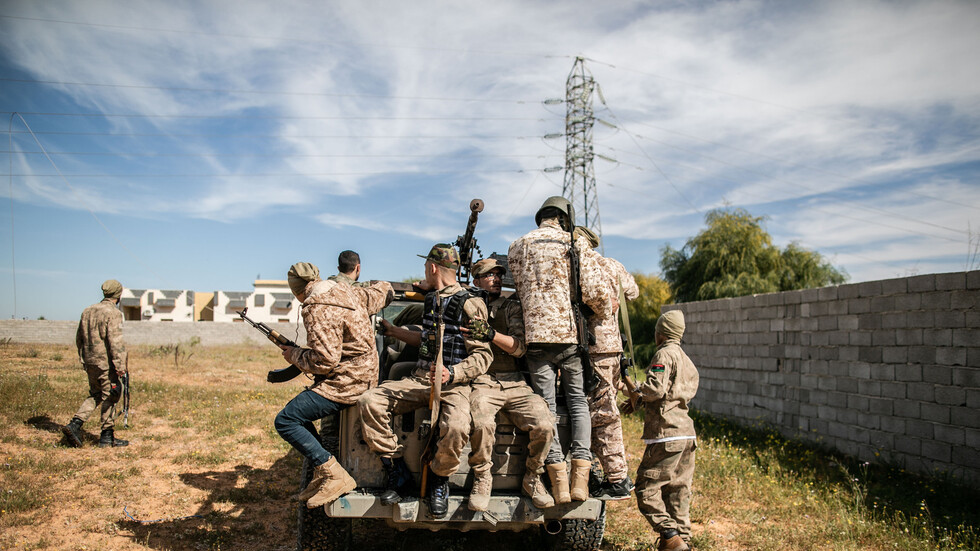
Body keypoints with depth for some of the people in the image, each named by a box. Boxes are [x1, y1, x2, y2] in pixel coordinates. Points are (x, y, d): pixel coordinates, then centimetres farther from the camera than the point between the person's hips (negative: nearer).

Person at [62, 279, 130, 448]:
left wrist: (83, 360, 27)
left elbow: (79, 338, 18)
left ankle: (74, 425, 6)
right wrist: (121, 366, -21)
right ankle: (107, 437, 9)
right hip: (106, 363, -7)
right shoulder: (113, 313, -14)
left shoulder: (87, 311, 10)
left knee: (95, 395, 20)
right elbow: (116, 342, -21)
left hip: (90, 362, 7)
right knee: (109, 398, 3)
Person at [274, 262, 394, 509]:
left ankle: (334, 476, -11)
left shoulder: (319, 311, -19)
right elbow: (383, 291, 25)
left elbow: (325, 361, -23)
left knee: (285, 421, -9)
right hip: (362, 375, 11)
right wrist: (382, 286, 49)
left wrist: (294, 355, -5)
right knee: (299, 412, 20)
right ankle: (321, 475, 18)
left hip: (345, 382, -11)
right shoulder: (348, 292, 9)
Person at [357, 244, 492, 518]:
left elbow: (483, 355, -11)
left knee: (456, 428, -36)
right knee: (369, 402, -15)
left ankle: (439, 479, -3)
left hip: (454, 384, -7)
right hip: (420, 379, 7)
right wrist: (392, 330, 37)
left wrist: (451, 373, -25)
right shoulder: (431, 299, 17)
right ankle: (397, 472, -4)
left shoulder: (470, 305, -8)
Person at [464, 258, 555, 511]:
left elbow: (520, 347, -1)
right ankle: (482, 479, -6)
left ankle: (532, 479, 5)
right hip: (482, 381, -1)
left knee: (544, 425, -22)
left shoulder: (512, 307, 15)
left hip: (515, 383, 2)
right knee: (481, 424, -33)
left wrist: (491, 334, -17)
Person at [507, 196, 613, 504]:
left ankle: (559, 481, -1)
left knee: (545, 405, 3)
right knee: (578, 400, 10)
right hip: (571, 333, 0)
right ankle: (580, 477, 1)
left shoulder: (518, 248, 9)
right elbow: (594, 291, -5)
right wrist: (605, 311, 13)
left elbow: (523, 288, 8)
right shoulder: (577, 244, 4)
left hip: (536, 332, 0)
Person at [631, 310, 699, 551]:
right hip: (687, 433, 9)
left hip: (666, 434, -9)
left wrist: (635, 390, -2)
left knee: (647, 488, -3)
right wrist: (640, 402, 21)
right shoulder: (687, 362, 22)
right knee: (678, 491, 13)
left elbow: (656, 389, -19)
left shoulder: (664, 354, -8)